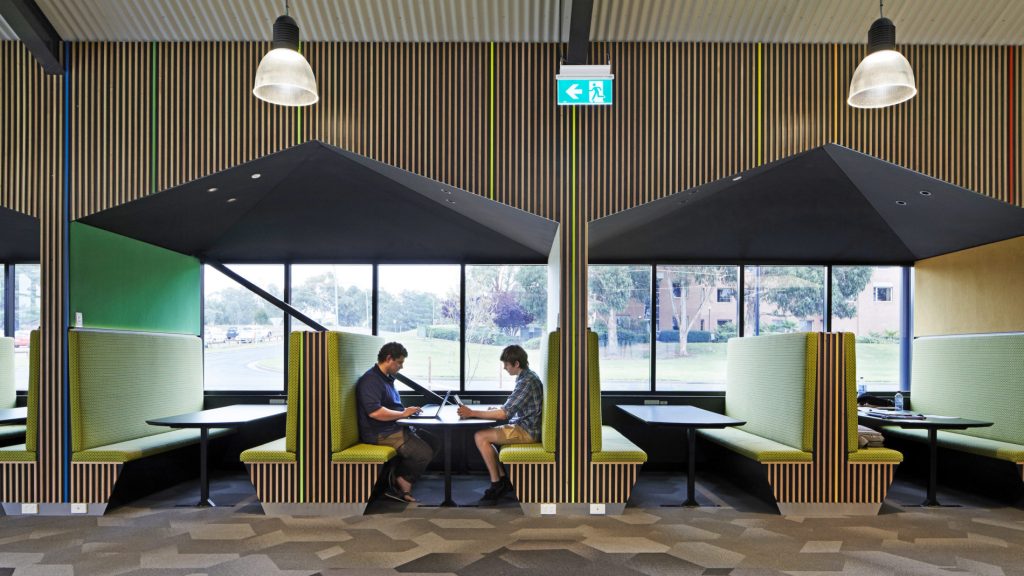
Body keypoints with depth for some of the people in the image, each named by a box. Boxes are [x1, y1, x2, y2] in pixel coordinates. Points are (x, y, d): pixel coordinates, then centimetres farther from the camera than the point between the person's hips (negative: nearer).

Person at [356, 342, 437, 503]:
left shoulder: (387, 378, 16)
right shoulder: (370, 380, -16)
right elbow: (375, 412, -28)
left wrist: (407, 410, 8)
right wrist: (403, 414, -17)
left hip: (395, 428, 10)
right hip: (381, 434, -10)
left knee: (432, 442, 1)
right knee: (424, 453, -19)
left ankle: (400, 480, 2)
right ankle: (403, 481, 6)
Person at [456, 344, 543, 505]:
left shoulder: (527, 382, -21)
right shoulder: (527, 377, 11)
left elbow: (503, 414, -24)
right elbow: (512, 408, 21)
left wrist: (472, 413, -18)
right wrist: (496, 409, 4)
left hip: (527, 431, -10)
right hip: (524, 426, 10)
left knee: (481, 437, -14)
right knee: (483, 435, 10)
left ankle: (496, 484, -6)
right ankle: (503, 479, 10)